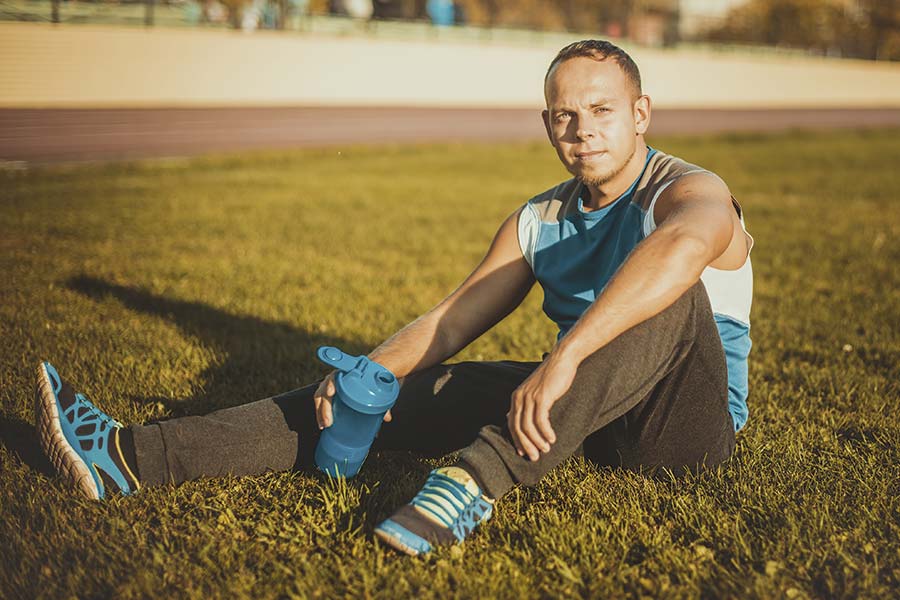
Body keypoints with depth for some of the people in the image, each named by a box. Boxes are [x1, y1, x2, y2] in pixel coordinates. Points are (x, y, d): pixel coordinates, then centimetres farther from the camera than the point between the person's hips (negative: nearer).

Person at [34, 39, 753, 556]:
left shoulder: (690, 191, -11)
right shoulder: (536, 221, 9)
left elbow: (682, 246, -37)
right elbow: (453, 317, 4)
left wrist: (563, 360, -47)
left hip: (689, 421, -5)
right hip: (582, 410, 5)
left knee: (672, 296, -34)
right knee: (416, 390, -9)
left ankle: (478, 479, -43)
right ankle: (133, 456, -15)